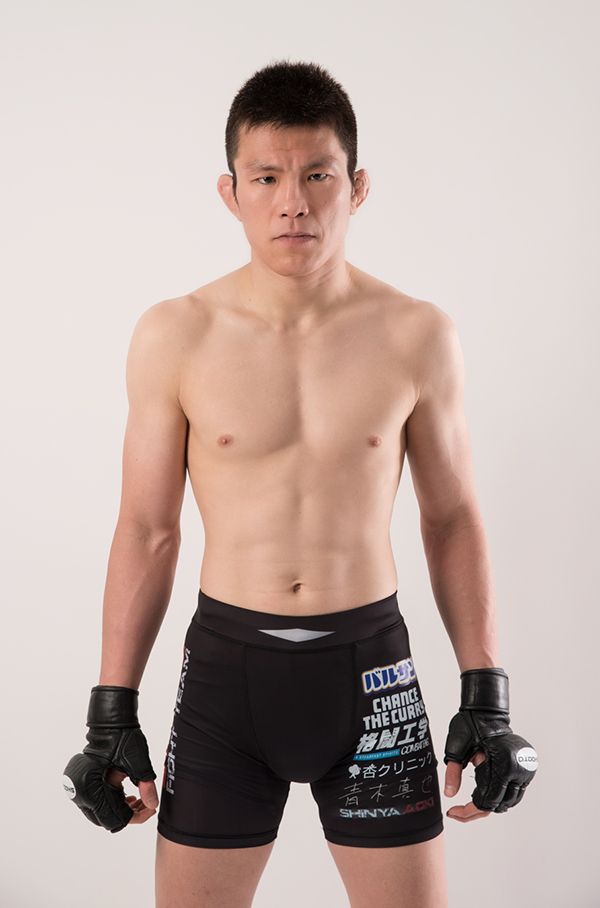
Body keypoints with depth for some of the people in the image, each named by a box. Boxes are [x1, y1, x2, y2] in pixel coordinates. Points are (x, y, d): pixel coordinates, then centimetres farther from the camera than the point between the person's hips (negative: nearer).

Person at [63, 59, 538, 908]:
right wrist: (112, 710, 2)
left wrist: (486, 695, 1)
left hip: (368, 663, 0)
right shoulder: (173, 337, -5)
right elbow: (147, 529, 2)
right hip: (226, 663, 0)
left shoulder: (418, 336, -4)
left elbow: (453, 519, 4)